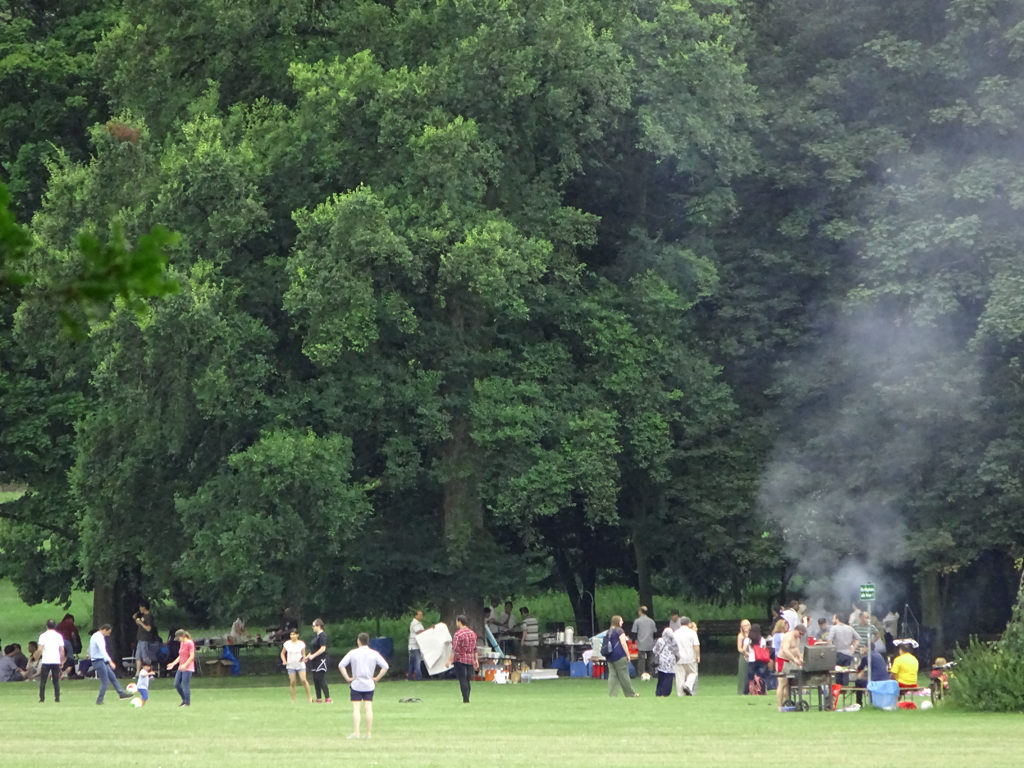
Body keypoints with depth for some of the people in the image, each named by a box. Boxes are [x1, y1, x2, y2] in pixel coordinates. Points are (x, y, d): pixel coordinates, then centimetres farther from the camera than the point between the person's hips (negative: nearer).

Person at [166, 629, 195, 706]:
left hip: (187, 668, -9)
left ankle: (187, 703, 1)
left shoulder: (190, 643, -11)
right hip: (180, 668, 9)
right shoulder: (181, 643, 15)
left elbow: (192, 656, -17)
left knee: (185, 685, -7)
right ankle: (184, 700, 19)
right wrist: (173, 663, 12)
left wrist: (185, 665, -24)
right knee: (176, 684, 6)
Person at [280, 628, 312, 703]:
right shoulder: (287, 644, 3)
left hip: (300, 665, -2)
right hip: (290, 665, 2)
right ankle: (293, 699, 5)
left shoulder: (301, 644, -1)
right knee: (292, 682, -2)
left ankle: (309, 696, -1)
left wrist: (303, 658, -18)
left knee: (303, 680, -14)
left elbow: (304, 654, 5)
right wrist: (284, 661, -3)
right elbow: (282, 653, 13)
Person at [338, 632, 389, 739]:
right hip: (369, 685, 2)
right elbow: (385, 667, -3)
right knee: (368, 709, 3)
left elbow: (341, 665, -10)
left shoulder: (353, 653, -4)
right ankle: (369, 733, 3)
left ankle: (356, 733, -10)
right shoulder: (374, 654, 0)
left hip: (356, 685, -2)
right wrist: (377, 678, 2)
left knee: (356, 709, -1)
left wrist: (347, 678, -5)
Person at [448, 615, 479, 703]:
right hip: (470, 660, 7)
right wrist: (476, 660, 19)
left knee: (462, 680, -5)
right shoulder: (473, 633, 9)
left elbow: (455, 649, -17)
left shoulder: (458, 634, -13)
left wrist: (450, 660, -13)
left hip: (460, 659, -7)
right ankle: (467, 699, 13)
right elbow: (475, 649, 14)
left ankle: (465, 699, -9)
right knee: (467, 680, 13)